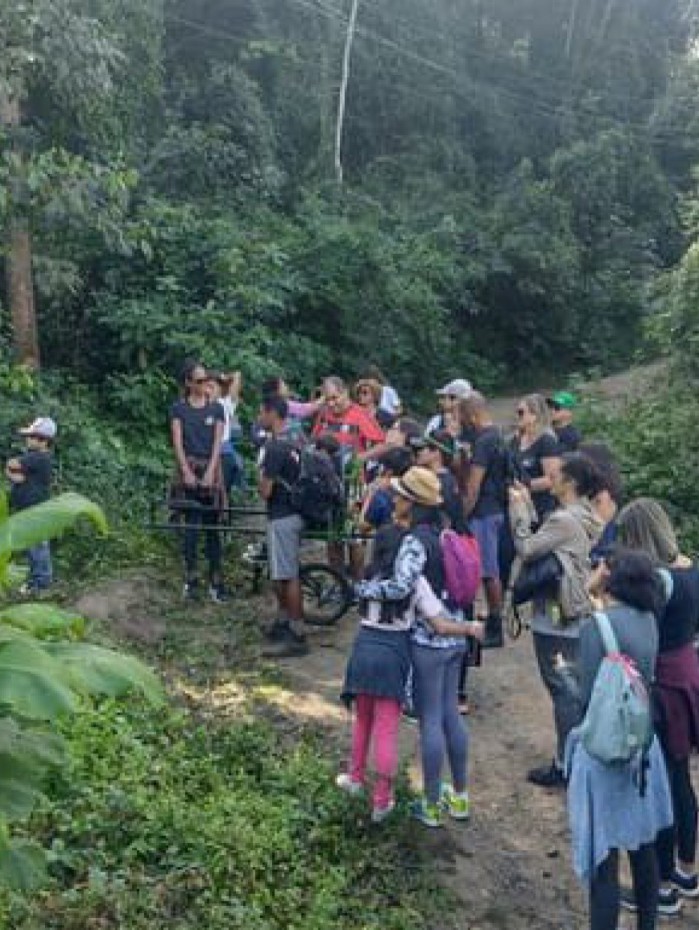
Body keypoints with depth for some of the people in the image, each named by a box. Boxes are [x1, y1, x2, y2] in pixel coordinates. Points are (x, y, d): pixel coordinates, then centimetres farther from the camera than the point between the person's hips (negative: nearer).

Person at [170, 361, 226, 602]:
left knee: (211, 527, 3)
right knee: (192, 525, -4)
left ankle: (215, 581, 5)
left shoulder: (216, 409, 7)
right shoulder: (178, 409, 3)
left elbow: (218, 443, -1)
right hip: (188, 468, -1)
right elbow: (177, 443, -3)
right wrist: (187, 471, -14)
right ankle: (191, 579, 3)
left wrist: (210, 472, -12)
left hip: (210, 469, 1)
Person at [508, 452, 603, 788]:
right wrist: (528, 503, 9)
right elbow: (543, 540, 11)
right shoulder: (585, 516, 8)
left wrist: (519, 509, -10)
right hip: (577, 615, 9)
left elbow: (526, 548, -18)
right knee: (574, 690, 17)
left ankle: (564, 766, 10)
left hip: (555, 620, -9)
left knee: (562, 691, 0)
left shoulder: (564, 520, -21)